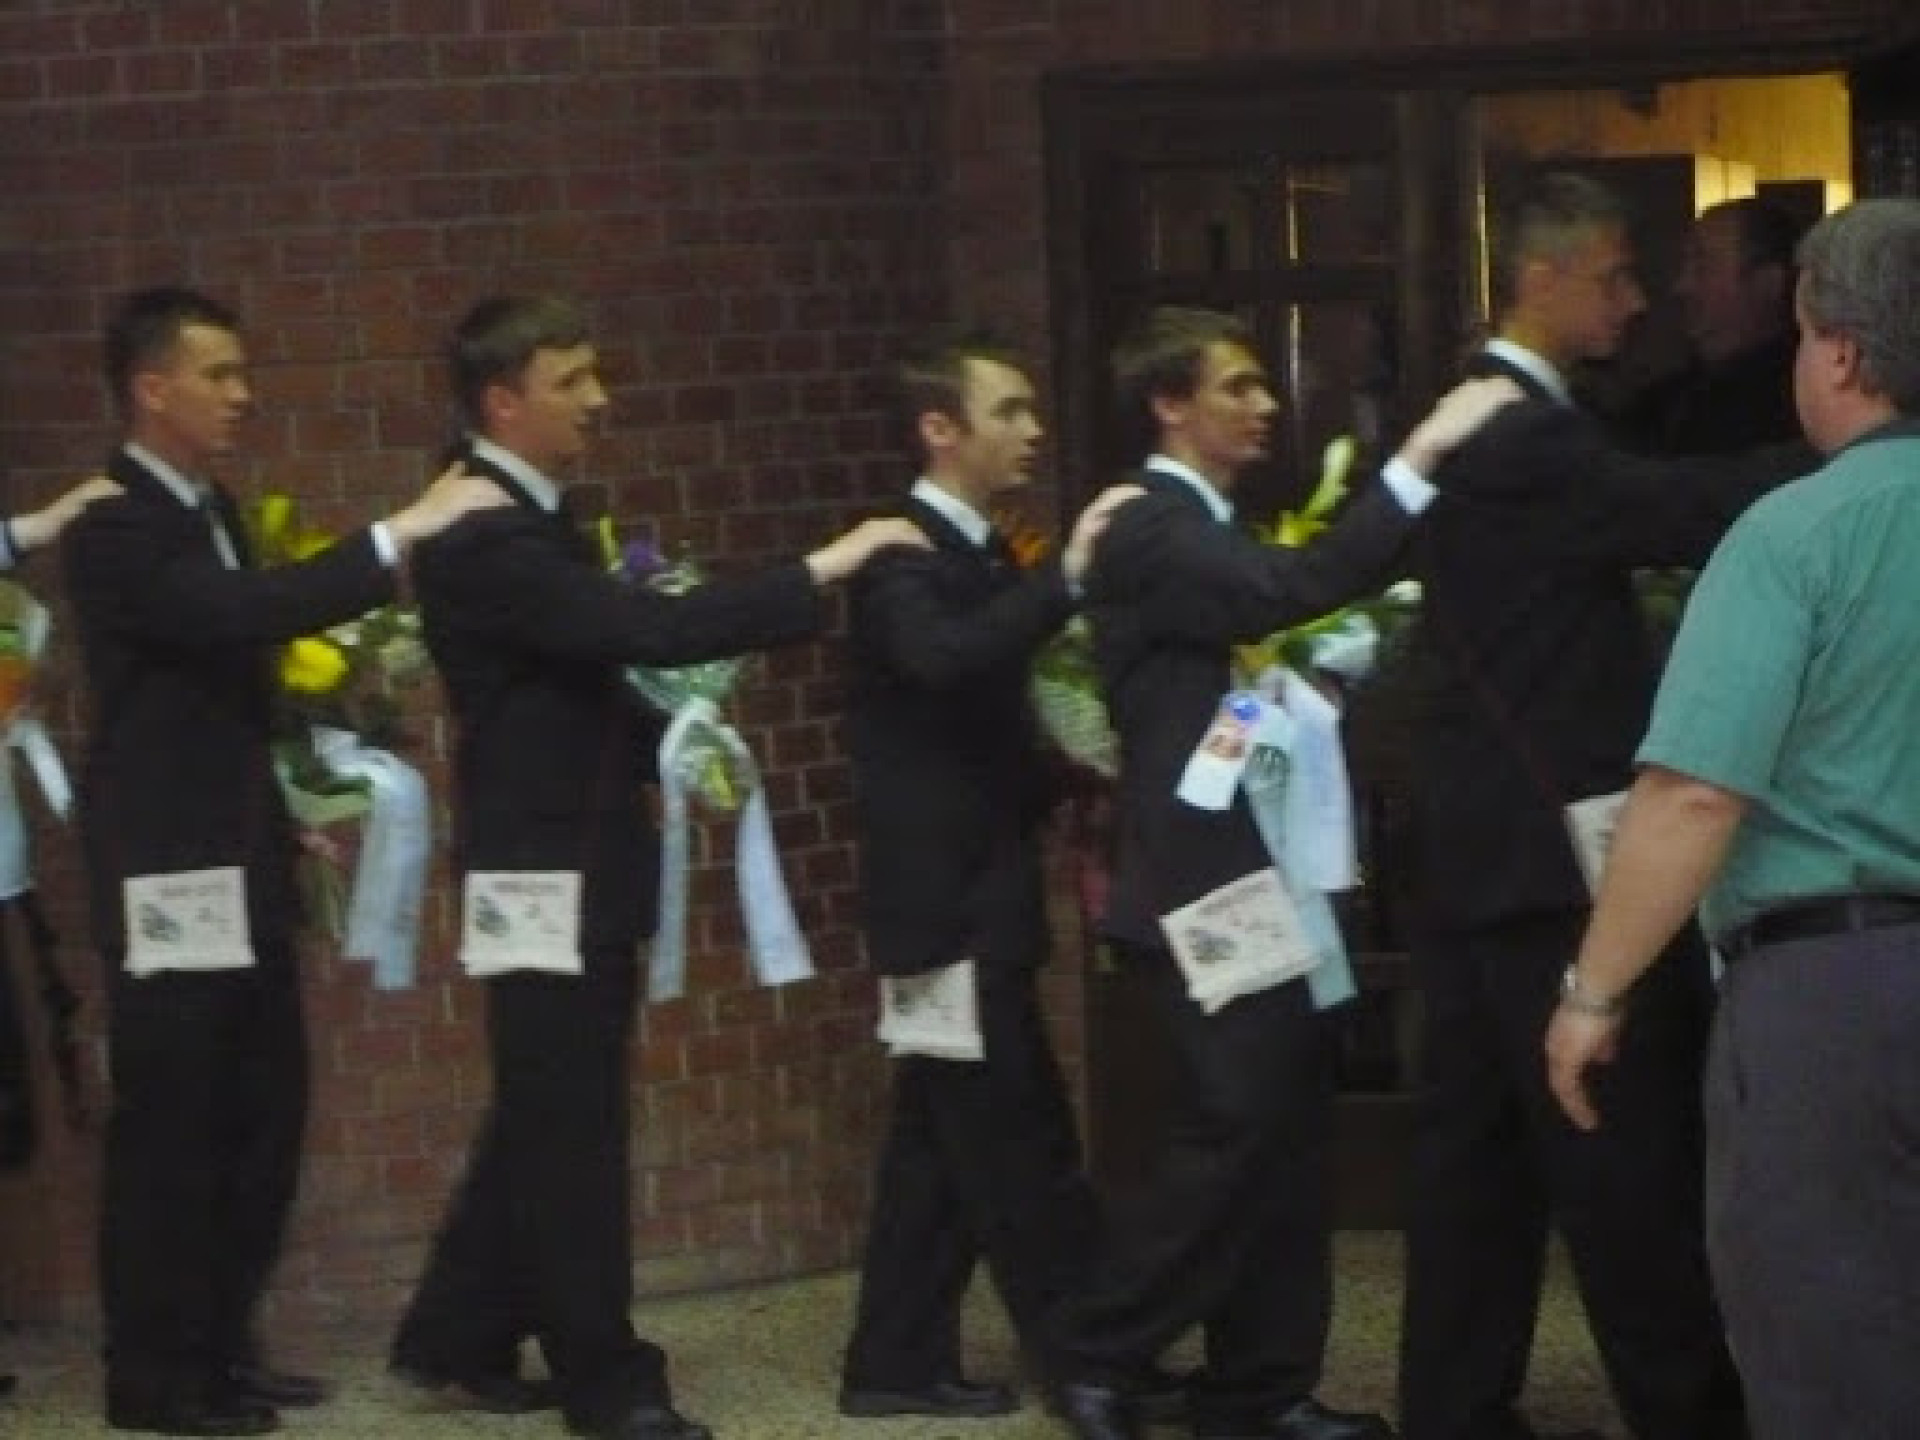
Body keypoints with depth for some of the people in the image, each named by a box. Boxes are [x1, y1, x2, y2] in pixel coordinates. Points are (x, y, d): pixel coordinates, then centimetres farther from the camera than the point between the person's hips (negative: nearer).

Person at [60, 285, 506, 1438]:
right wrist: (398, 535, -32)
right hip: (170, 871, -9)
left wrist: (279, 813, 19)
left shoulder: (208, 510, 13)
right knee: (170, 1125, -3)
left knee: (262, 1113, 12)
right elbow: (241, 613, -31)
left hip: (241, 864, 9)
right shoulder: (114, 529, -16)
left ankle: (222, 1345, 22)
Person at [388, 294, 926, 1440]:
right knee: (571, 1134, -2)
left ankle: (458, 1340, 26)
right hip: (546, 873, -10)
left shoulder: (531, 518, 12)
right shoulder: (481, 536, -21)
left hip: (585, 865, 10)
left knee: (548, 1123, 16)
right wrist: (819, 573, -28)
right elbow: (648, 630, -30)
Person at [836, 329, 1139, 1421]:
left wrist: (1063, 780, 10)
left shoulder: (981, 556, 14)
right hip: (948, 899, -10)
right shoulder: (906, 556, -15)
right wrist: (1067, 578, -38)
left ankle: (900, 1363, 17)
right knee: (1023, 1146, -5)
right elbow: (943, 658, -36)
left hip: (974, 895, 10)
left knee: (948, 1142, 12)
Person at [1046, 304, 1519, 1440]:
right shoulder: (1153, 535, -14)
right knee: (1235, 1133, -9)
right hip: (1207, 888, -10)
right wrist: (1421, 455, -31)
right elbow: (1296, 590, -29)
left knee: (1287, 1136, 8)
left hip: (1261, 882, 10)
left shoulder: (1213, 531, 18)